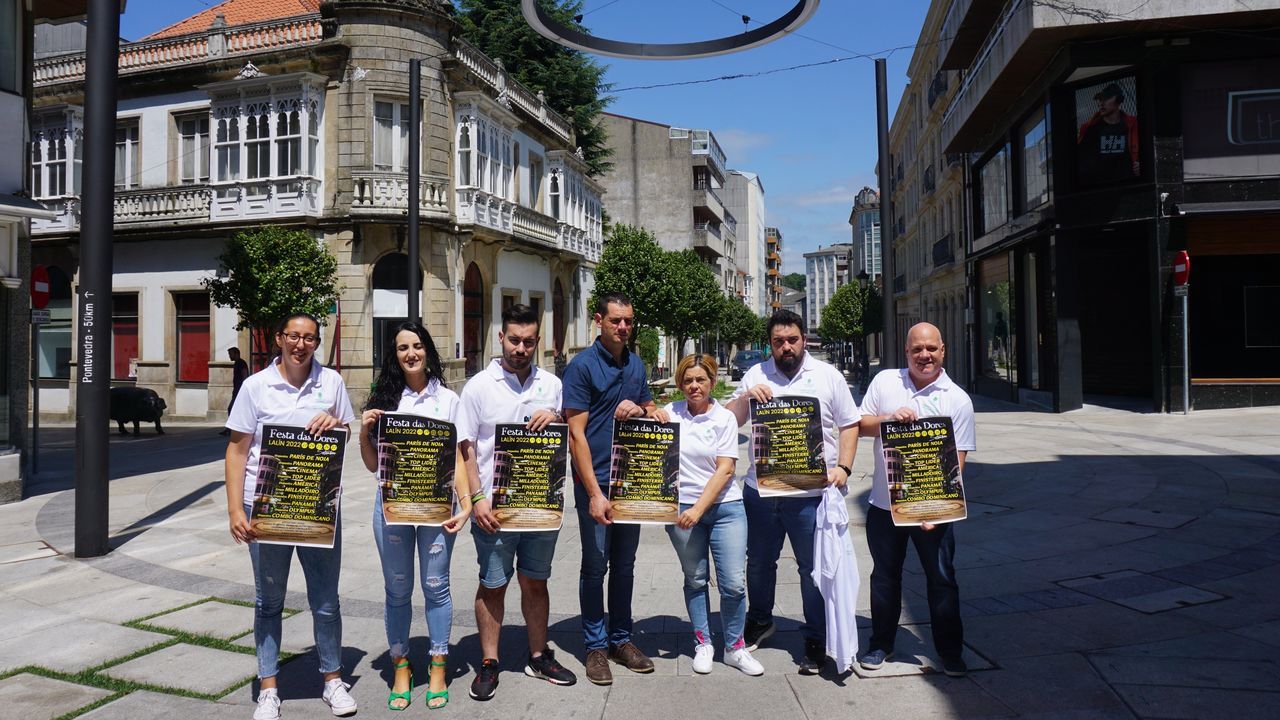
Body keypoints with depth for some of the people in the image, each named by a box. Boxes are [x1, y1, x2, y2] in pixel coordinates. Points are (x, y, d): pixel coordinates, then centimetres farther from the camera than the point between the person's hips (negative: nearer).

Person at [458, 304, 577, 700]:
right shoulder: (479, 386, -3)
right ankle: (489, 663, 20)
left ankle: (538, 656, 28)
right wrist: (478, 498, -13)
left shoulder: (552, 384, 7)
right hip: (494, 506, -3)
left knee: (535, 581, 14)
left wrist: (555, 419, -9)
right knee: (493, 585, 7)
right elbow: (466, 448, -4)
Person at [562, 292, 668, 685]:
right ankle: (596, 645, 18)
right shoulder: (582, 365, -10)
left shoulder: (637, 364, 9)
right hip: (595, 480, -5)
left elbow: (653, 412, 20)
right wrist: (594, 493, -18)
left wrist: (640, 409, -6)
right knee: (596, 565, 4)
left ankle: (621, 638, 27)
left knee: (624, 564, 14)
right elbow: (576, 433, -14)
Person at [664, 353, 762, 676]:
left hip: (724, 507, -1)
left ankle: (735, 648, 15)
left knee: (734, 583, -2)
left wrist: (699, 509, -14)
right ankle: (702, 645, 25)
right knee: (695, 579, 10)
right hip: (682, 508, 1)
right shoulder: (670, 413, 4)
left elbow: (725, 469, -7)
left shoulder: (724, 418, 0)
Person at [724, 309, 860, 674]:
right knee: (759, 561, 17)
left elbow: (849, 425, 5)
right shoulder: (756, 375, 7)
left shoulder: (828, 376, 3)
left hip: (811, 492, -2)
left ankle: (815, 642, 19)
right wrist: (745, 397, -13)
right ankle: (759, 621, 40)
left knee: (814, 568, 4)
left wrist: (843, 467, -7)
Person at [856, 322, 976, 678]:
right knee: (885, 577, 14)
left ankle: (950, 651, 25)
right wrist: (889, 418, -16)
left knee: (942, 580, 8)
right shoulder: (884, 382, 2)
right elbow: (860, 424, 5)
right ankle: (881, 645, 30)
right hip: (884, 504, 2)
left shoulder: (958, 400, -3)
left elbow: (957, 460, -5)